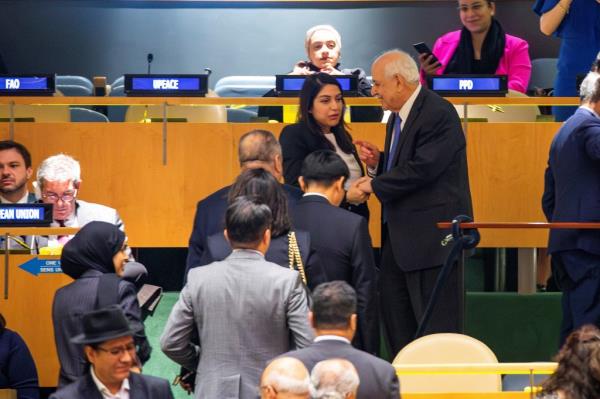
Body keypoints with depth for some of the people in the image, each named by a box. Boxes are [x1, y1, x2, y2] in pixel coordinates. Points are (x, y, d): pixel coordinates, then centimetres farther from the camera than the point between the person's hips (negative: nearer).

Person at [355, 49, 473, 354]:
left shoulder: (438, 114, -16)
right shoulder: (397, 117, 15)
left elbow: (423, 169, -24)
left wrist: (375, 185, -15)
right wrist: (378, 162, 3)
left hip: (431, 234, -10)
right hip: (399, 234, 10)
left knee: (435, 320, -6)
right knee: (393, 310, 12)